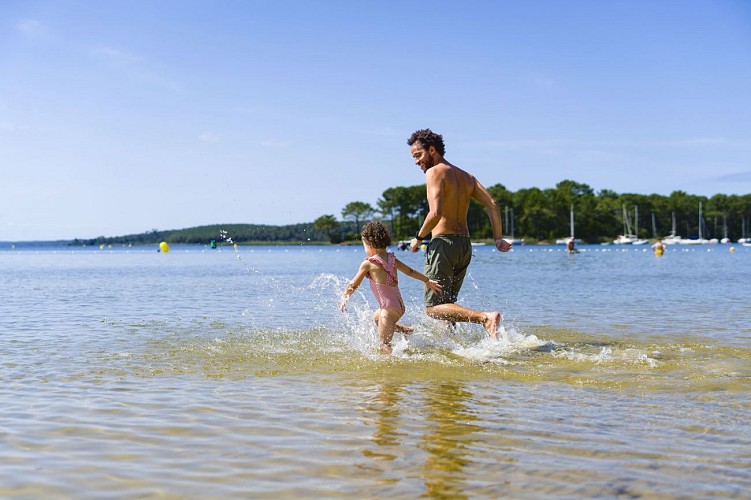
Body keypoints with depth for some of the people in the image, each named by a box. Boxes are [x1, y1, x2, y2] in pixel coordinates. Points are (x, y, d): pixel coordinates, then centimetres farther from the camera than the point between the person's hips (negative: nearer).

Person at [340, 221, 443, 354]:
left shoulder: (368, 263, -11)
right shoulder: (391, 259, 7)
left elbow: (354, 285, -2)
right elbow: (410, 271, 14)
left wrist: (344, 298, 14)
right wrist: (427, 281, 26)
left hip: (389, 308, -8)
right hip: (399, 306, 8)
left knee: (384, 345, -3)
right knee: (376, 318, 35)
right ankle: (402, 329, 31)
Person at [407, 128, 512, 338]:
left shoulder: (435, 172, -7)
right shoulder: (466, 176, 17)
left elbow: (435, 213, -19)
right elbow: (492, 204, 6)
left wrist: (418, 238, -6)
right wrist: (498, 238, 4)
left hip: (443, 243, -8)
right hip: (465, 245, 8)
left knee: (433, 307, -6)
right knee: (447, 304, 18)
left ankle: (486, 317, -22)